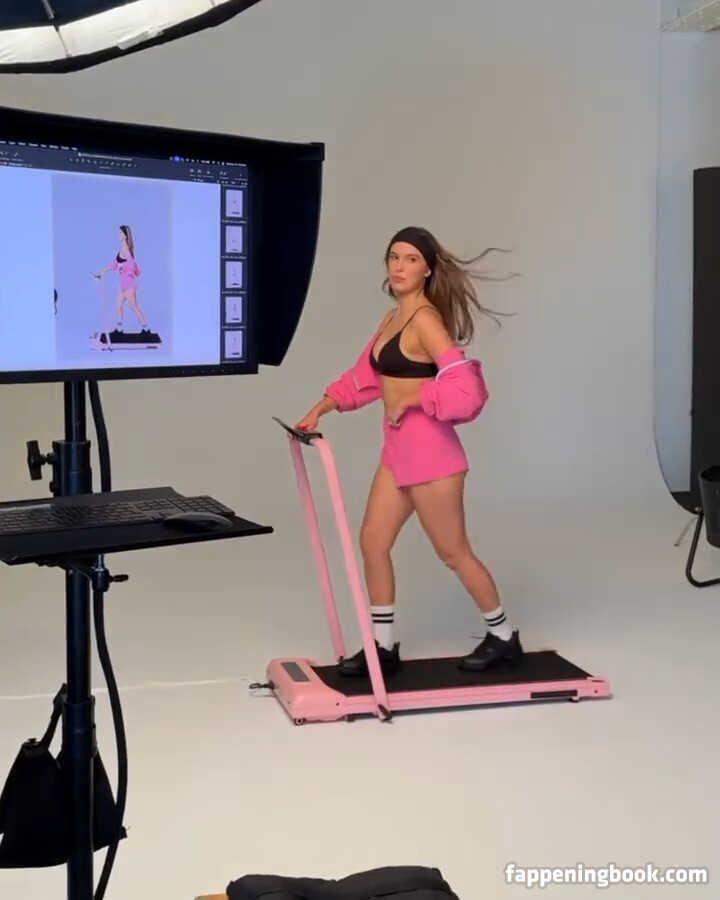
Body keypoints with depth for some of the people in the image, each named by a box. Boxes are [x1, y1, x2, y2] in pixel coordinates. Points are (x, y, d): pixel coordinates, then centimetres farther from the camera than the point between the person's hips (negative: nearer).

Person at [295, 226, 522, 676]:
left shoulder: (426, 320, -17)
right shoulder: (393, 318, 11)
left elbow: (464, 388, -26)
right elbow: (364, 376, 18)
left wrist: (410, 398, -19)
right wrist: (320, 408, 9)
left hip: (430, 451, -9)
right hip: (398, 450, 9)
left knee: (453, 552, 5)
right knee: (372, 543, 9)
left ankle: (503, 638, 24)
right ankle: (384, 646, 20)